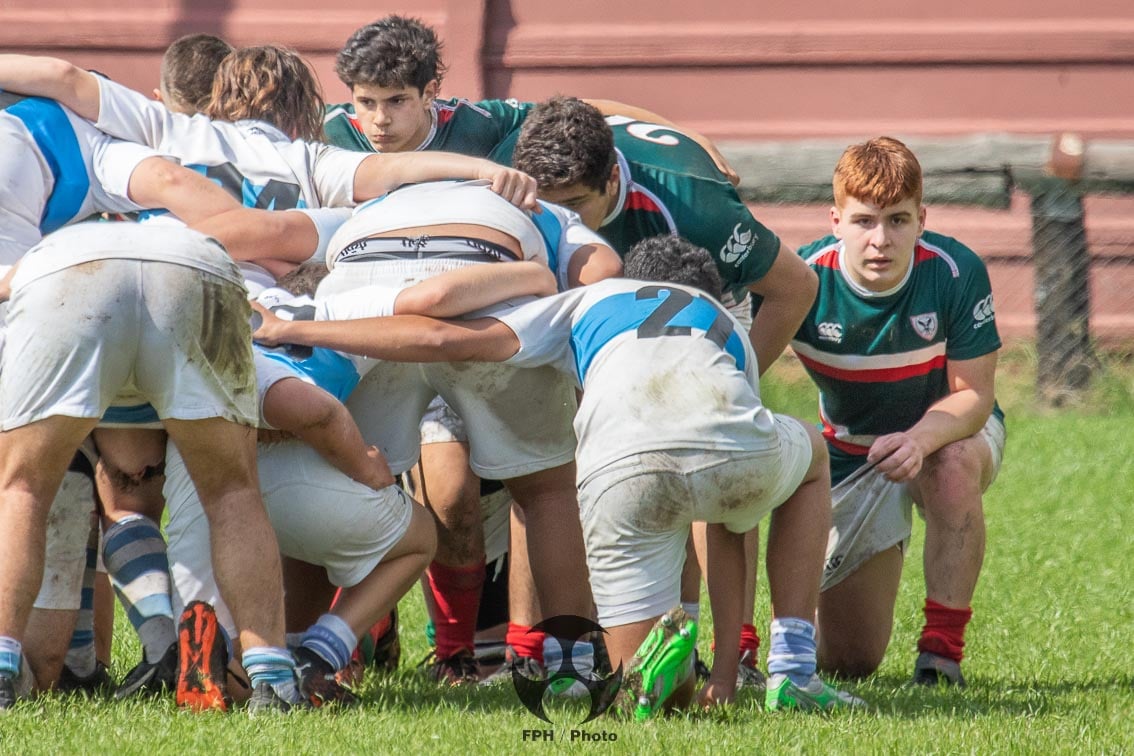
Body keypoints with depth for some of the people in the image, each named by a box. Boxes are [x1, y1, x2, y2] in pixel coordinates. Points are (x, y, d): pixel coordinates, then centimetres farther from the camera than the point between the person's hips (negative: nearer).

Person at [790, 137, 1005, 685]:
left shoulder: (956, 273, -27)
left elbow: (972, 394, -24)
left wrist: (920, 439, -45)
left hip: (948, 433, -1)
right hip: (849, 452, 1)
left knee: (955, 465, -41)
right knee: (847, 661, -1)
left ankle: (942, 649, -26)